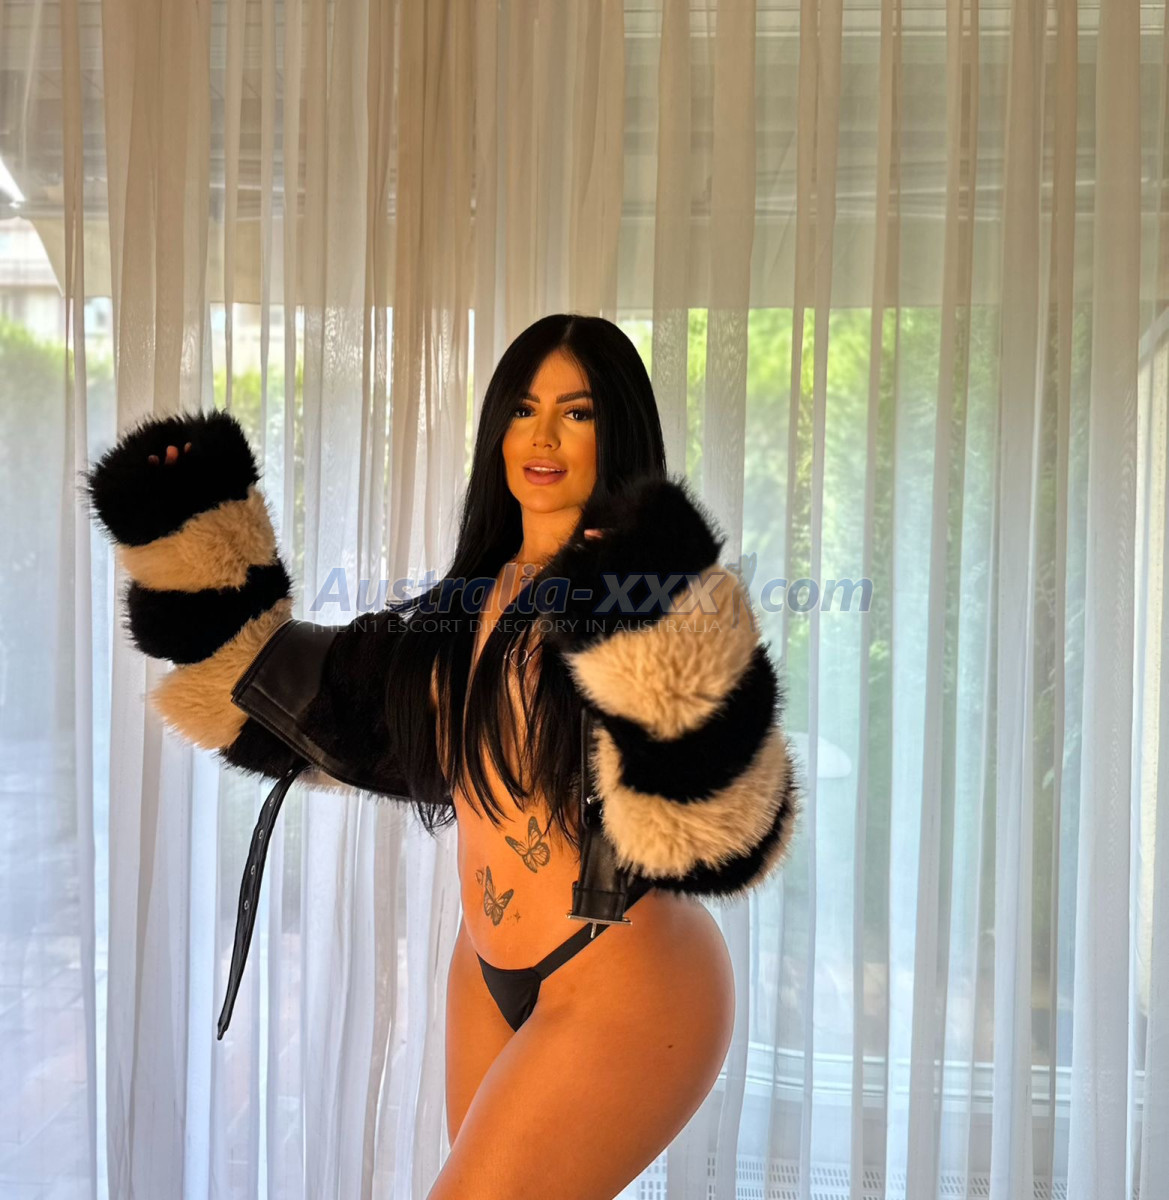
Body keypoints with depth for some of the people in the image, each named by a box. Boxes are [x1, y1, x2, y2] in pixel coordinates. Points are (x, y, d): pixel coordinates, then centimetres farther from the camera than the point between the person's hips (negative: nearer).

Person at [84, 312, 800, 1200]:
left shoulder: (650, 590, -14)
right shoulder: (468, 603, 5)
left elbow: (717, 824, -23)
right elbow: (301, 693, 13)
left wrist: (658, 630, -36)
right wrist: (191, 538, 11)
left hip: (629, 983, -6)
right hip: (489, 973, 7)